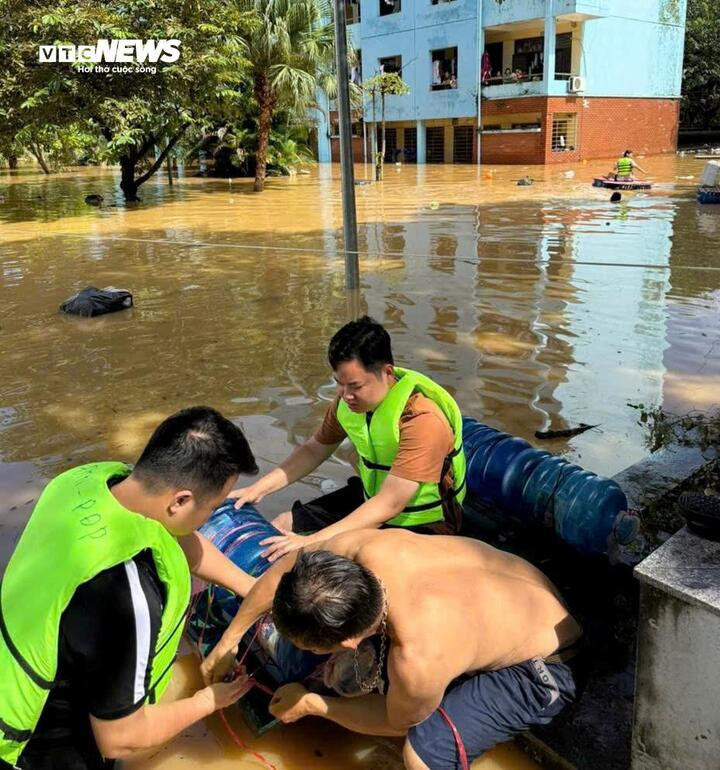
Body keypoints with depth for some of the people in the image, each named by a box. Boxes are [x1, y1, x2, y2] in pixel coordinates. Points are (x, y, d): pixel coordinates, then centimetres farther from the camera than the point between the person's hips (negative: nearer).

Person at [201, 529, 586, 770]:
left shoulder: (419, 657, -40)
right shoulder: (371, 546, -26)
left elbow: (399, 721, -15)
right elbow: (283, 571, -6)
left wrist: (309, 704, -3)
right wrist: (228, 641, 4)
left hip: (547, 666, -7)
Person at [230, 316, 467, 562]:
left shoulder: (423, 419, -32)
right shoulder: (349, 398, -10)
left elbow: (390, 504, -35)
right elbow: (314, 450, 5)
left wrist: (312, 542, -39)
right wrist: (259, 488, -6)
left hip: (421, 525, -7)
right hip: (370, 499, 7)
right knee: (282, 526, 5)